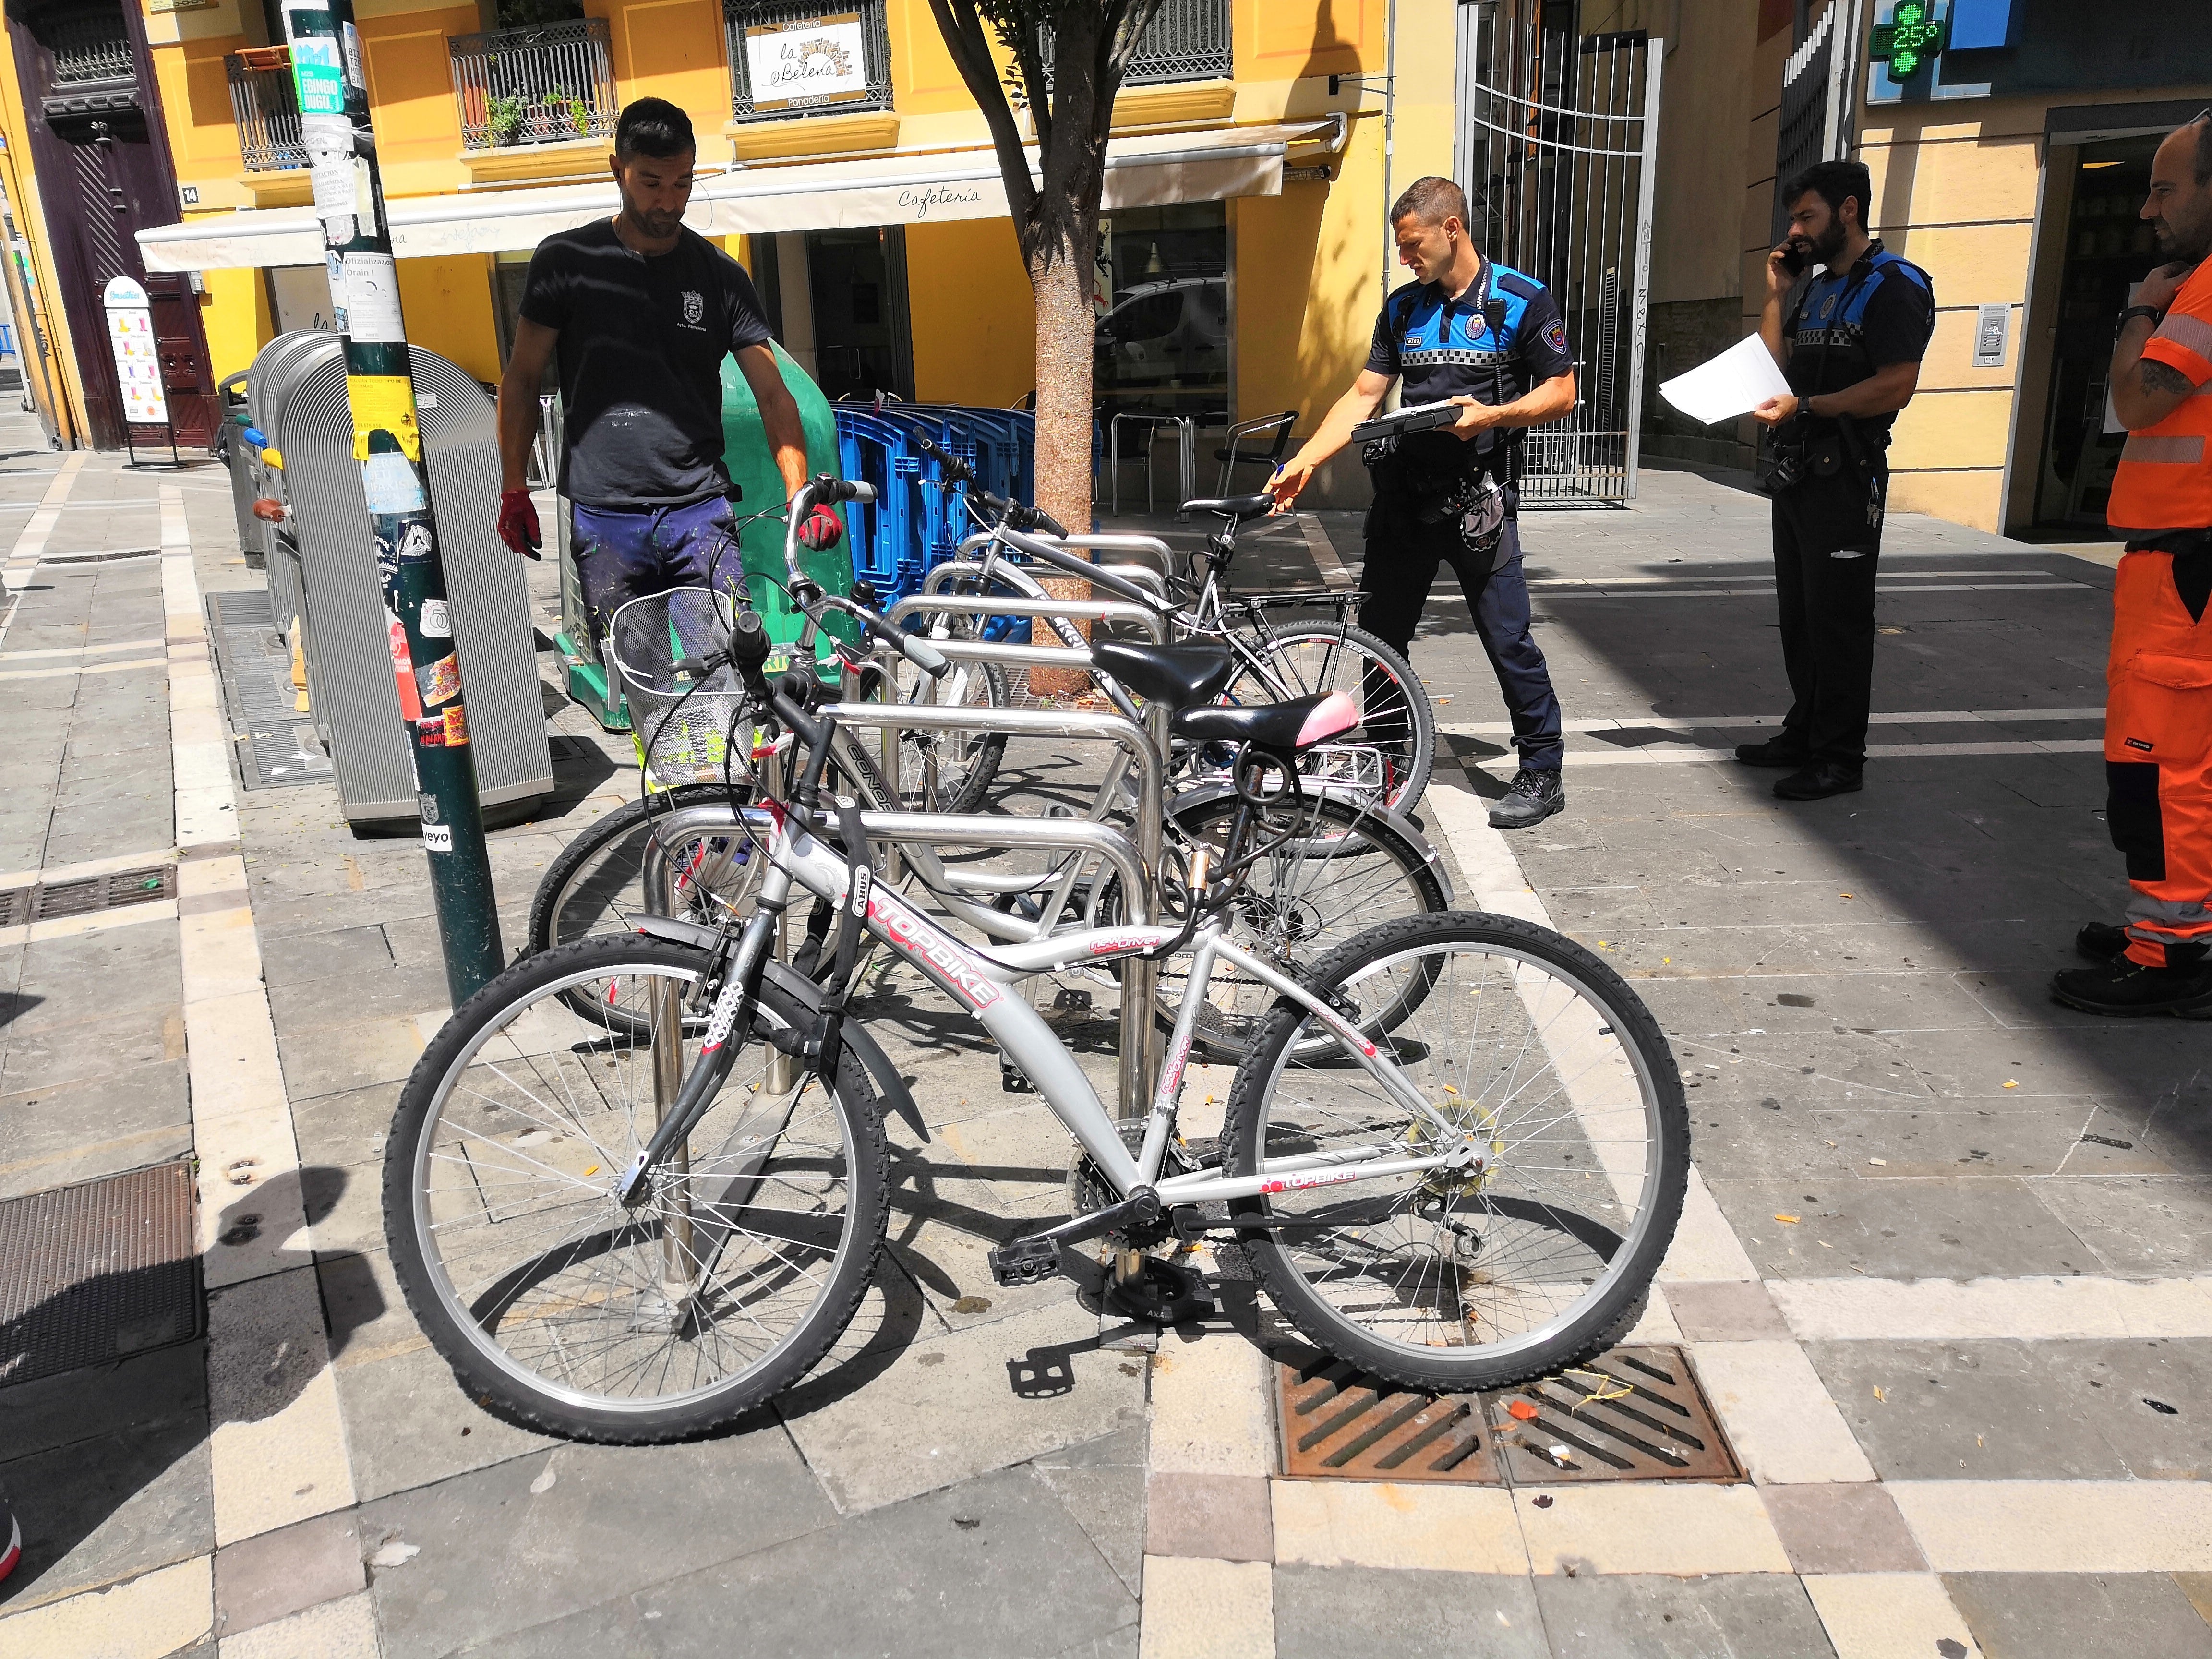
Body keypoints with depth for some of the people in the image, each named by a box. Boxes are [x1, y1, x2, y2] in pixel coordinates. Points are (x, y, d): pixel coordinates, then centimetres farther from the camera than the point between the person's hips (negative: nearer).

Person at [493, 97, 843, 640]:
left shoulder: (722, 277, 8)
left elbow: (773, 395, 3)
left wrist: (801, 494, -12)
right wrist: (513, 491, 5)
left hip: (701, 511, 1)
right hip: (604, 519, -1)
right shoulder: (565, 261, 5)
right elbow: (521, 379, 10)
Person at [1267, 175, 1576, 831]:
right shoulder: (1402, 307, 11)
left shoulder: (1521, 301, -5)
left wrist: (1492, 415, -20)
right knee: (1379, 631, 11)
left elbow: (1561, 392, -4)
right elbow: (1364, 395, 8)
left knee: (1507, 637, -4)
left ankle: (1542, 775, 9)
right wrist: (1306, 460, -4)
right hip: (1403, 493, 6)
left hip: (1477, 500, -6)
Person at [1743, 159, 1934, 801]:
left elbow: (1895, 387, -19)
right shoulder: (1817, 288, 17)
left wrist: (1804, 406, -22)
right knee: (1798, 612, 14)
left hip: (1843, 477, -9)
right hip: (1795, 474, 9)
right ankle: (1805, 733, 24)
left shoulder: (1893, 285, -10)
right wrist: (1777, 295, 9)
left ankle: (1841, 759, 1)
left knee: (1837, 618, -5)